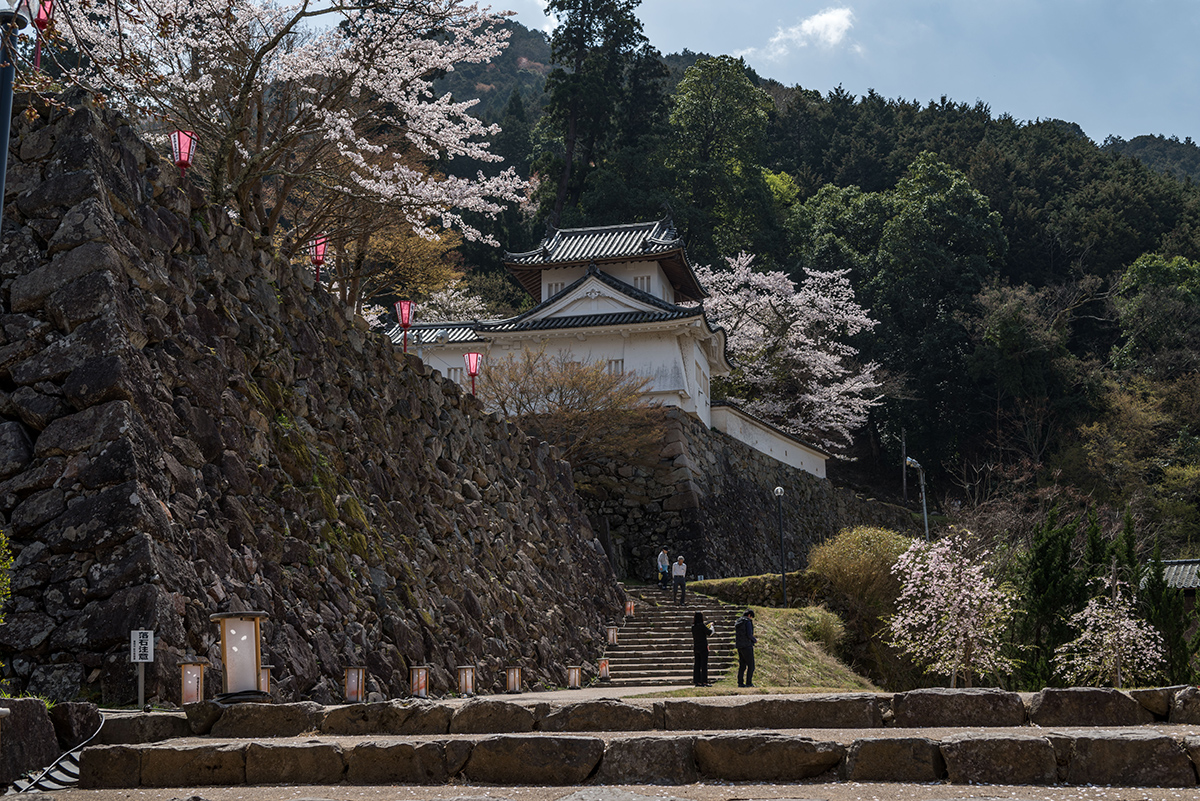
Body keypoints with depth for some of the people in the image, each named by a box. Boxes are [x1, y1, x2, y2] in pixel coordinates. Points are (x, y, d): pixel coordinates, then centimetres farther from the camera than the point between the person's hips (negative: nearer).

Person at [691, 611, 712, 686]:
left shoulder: (693, 626, 7)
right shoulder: (702, 625, -13)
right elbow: (709, 632, -13)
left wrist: (707, 626, 24)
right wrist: (711, 627, 7)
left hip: (696, 648, 7)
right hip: (703, 647, -7)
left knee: (696, 665, 7)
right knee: (704, 665, -2)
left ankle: (697, 681, 8)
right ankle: (704, 681, -4)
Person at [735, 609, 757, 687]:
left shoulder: (738, 622, 14)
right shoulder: (747, 622, -10)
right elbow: (749, 635, -18)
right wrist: (755, 640, 1)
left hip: (739, 646, 8)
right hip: (747, 646, -8)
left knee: (742, 665, 11)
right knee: (751, 665, -1)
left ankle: (740, 682, 7)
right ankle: (748, 682, -5)